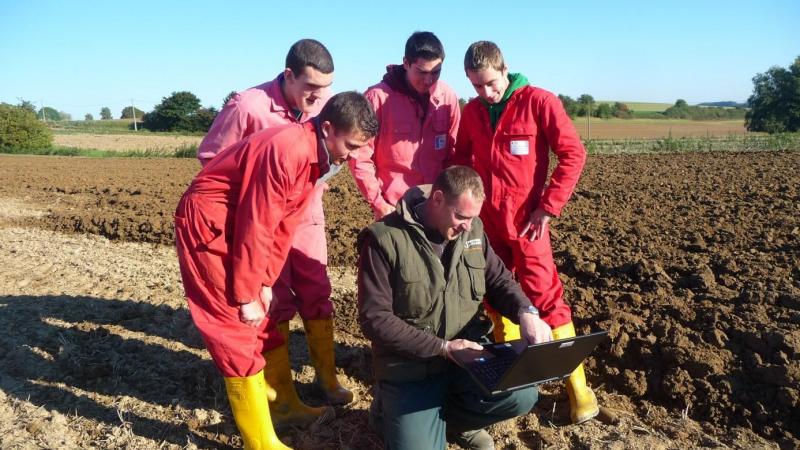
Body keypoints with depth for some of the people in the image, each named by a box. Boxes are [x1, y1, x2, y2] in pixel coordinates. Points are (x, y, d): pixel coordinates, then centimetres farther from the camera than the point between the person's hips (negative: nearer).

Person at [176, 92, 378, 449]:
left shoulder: (318, 157, 3)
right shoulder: (287, 150, -26)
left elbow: (284, 224, 6)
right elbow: (257, 226, -24)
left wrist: (265, 283, 4)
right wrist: (247, 295, -16)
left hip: (239, 226, 9)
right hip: (207, 225, -9)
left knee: (264, 320, 16)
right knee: (238, 329, -6)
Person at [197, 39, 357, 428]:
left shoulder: (326, 103, -6)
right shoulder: (248, 106, -21)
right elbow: (209, 155, -9)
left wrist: (319, 180, -2)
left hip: (307, 215, 5)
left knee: (317, 296, 11)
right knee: (275, 304, 2)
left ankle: (327, 377, 30)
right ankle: (282, 400, 15)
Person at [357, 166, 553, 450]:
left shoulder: (472, 229, 2)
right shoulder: (385, 239, -16)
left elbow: (498, 278, 10)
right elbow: (374, 319, -17)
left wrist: (525, 311, -13)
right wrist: (442, 347, -22)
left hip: (469, 351, 4)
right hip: (411, 365, -4)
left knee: (522, 396, -20)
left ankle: (450, 417, 10)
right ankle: (394, 413, 19)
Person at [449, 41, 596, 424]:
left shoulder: (539, 102, -8)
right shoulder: (471, 111, 7)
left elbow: (573, 153, -10)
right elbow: (461, 158, 16)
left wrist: (548, 207, -13)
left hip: (525, 220, -5)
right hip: (485, 221, 5)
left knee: (545, 296, -5)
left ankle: (576, 384, 9)